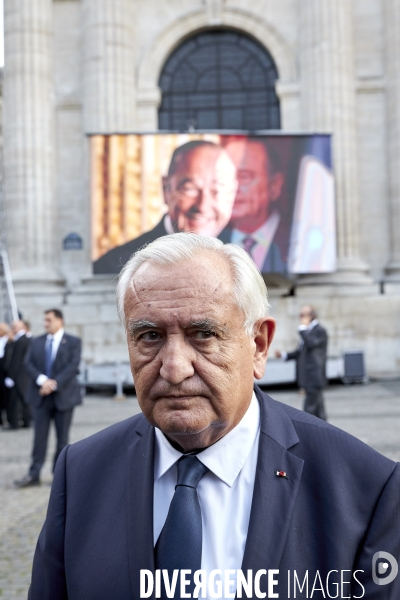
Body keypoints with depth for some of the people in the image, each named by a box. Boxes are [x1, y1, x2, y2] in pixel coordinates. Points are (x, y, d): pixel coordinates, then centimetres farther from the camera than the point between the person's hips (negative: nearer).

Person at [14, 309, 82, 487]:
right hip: (41, 395, 2)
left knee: (62, 437, 6)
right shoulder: (37, 341, 9)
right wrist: (42, 380, -15)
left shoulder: (73, 342, -1)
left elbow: (73, 366, -11)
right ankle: (34, 474, 7)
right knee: (39, 436, 2)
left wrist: (54, 383, -19)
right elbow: (29, 363, 1)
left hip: (63, 395, -2)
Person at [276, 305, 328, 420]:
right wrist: (284, 354, 11)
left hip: (314, 377, -9)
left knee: (310, 407, -8)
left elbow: (311, 343, -27)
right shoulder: (307, 331, 17)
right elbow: (300, 351, 22)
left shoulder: (320, 331, -8)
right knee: (318, 407, 12)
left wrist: (302, 328, -17)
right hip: (308, 376, 9)